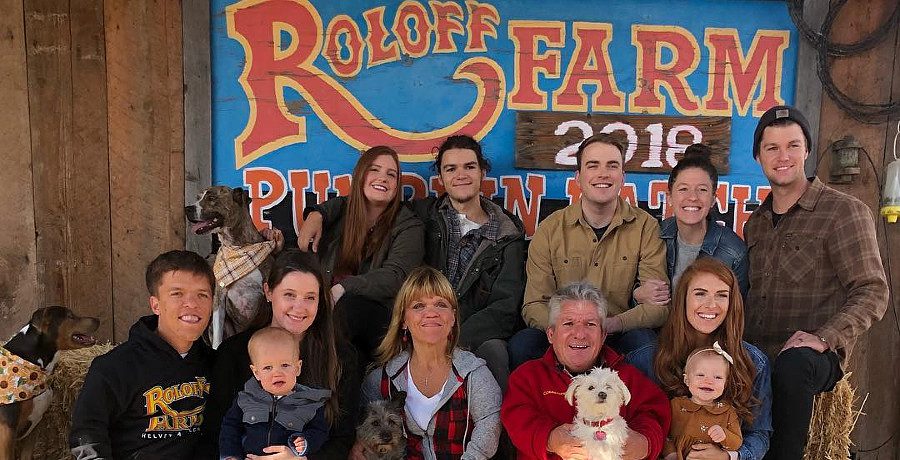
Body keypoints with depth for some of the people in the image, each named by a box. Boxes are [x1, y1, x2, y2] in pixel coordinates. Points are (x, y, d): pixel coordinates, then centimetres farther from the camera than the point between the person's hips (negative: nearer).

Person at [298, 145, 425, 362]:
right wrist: (316, 214, 11)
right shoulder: (344, 210, 15)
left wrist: (341, 289, -26)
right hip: (327, 305, 2)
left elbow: (395, 277, -12)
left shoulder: (408, 226, 2)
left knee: (350, 304, -36)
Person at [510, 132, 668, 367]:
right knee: (521, 345, -29)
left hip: (617, 338, 0)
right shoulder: (549, 229, 1)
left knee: (645, 343, -33)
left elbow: (658, 306, -6)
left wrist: (610, 325, -25)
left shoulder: (645, 227, -1)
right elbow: (534, 306, -1)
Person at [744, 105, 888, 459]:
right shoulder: (755, 224, 17)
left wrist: (824, 338, -20)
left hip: (816, 357, -4)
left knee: (793, 362, -38)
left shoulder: (845, 212, -1)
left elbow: (872, 292, -5)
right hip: (752, 355, 5)